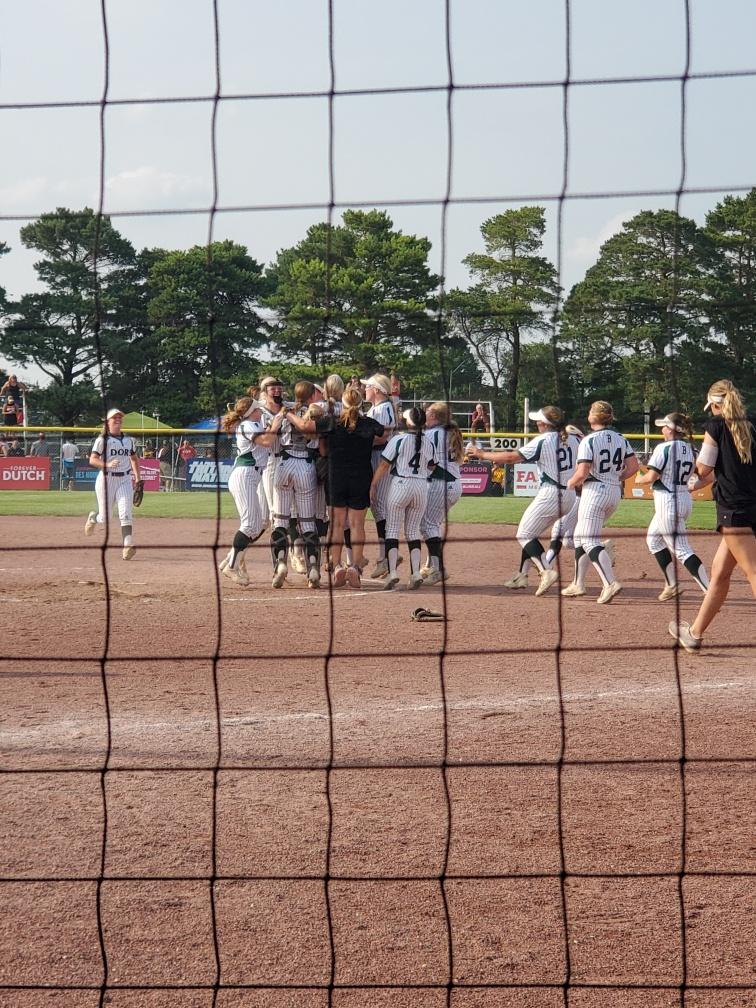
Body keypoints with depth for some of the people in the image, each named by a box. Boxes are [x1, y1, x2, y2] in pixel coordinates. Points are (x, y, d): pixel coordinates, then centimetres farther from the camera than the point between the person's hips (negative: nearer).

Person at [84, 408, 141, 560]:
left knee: (125, 514, -14)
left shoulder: (129, 440, 12)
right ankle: (93, 518, 40)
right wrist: (107, 465, -24)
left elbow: (134, 459, 23)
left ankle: (128, 546, -19)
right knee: (104, 518, 4)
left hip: (125, 480, 3)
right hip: (106, 479, -3)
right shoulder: (102, 440, -2)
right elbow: (92, 460, -8)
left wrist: (138, 478, 15)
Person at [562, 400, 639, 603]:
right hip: (615, 492, 8)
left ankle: (610, 582, -25)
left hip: (595, 490, -8)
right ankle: (578, 583, 23)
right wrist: (616, 478, 14)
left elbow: (582, 473, -19)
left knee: (590, 541, -8)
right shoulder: (620, 439, 7)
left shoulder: (589, 440, -13)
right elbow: (633, 466, 4)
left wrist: (570, 483, 0)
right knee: (581, 535, 20)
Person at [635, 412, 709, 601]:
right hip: (685, 498, 9)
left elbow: (651, 477, -16)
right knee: (653, 539, 24)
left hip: (667, 500, -9)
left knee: (681, 549, -8)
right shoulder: (690, 449, 8)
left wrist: (639, 479, 3)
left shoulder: (664, 448, -15)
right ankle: (671, 585, 24)